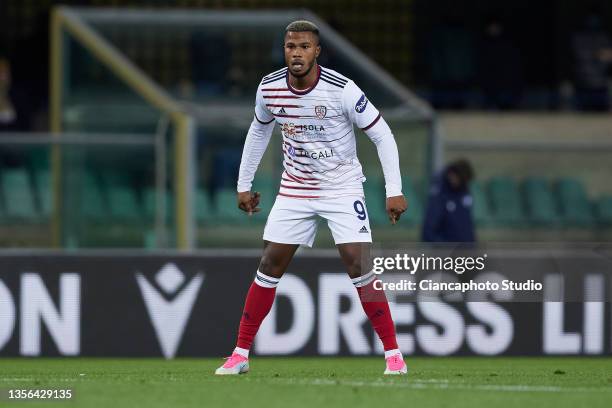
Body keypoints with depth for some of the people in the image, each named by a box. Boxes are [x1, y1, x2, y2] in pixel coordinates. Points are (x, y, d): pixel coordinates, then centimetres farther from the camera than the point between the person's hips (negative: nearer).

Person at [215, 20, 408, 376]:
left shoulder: (342, 90, -20)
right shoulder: (270, 88, -7)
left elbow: (382, 135, -13)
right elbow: (259, 131, 14)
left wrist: (394, 191, -18)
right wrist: (244, 184, 16)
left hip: (342, 188, -4)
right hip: (295, 188, 4)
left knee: (359, 265, -15)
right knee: (270, 266, 1)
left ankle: (393, 354, -7)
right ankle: (241, 354, 10)